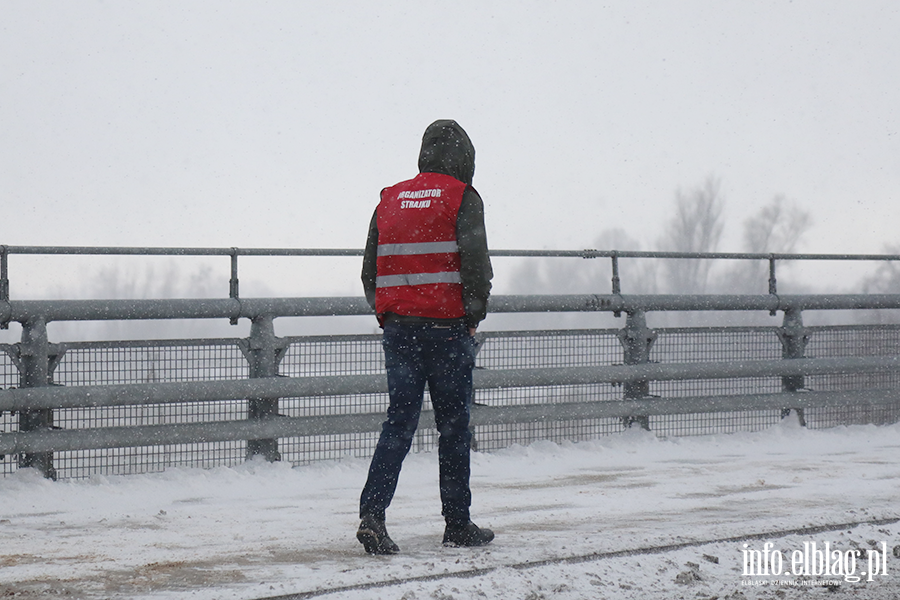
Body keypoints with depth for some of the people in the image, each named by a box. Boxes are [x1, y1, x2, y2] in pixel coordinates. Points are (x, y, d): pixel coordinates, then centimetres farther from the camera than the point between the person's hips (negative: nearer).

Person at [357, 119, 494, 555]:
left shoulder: (390, 200, 12)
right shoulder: (462, 198, -3)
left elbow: (370, 269, 12)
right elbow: (475, 261, -11)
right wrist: (474, 313, 0)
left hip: (398, 327, 4)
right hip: (447, 326, -4)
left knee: (399, 420, 5)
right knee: (453, 424, 5)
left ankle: (372, 512, -10)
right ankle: (457, 523, 11)